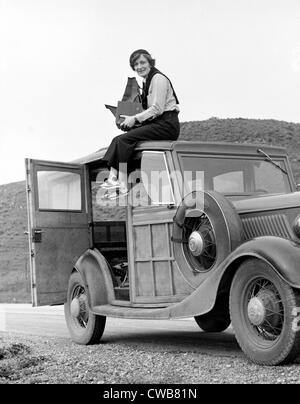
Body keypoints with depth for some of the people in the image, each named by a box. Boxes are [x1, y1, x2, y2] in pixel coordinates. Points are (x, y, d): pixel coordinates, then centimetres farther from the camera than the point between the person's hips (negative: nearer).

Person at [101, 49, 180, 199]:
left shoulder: (158, 78, -9)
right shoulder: (146, 81, 20)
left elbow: (157, 109, -16)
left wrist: (135, 118, -14)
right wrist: (131, 119, 6)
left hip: (167, 125, -9)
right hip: (156, 123, 9)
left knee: (124, 139, -21)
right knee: (119, 139, -6)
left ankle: (122, 186, -21)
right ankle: (113, 178, -20)